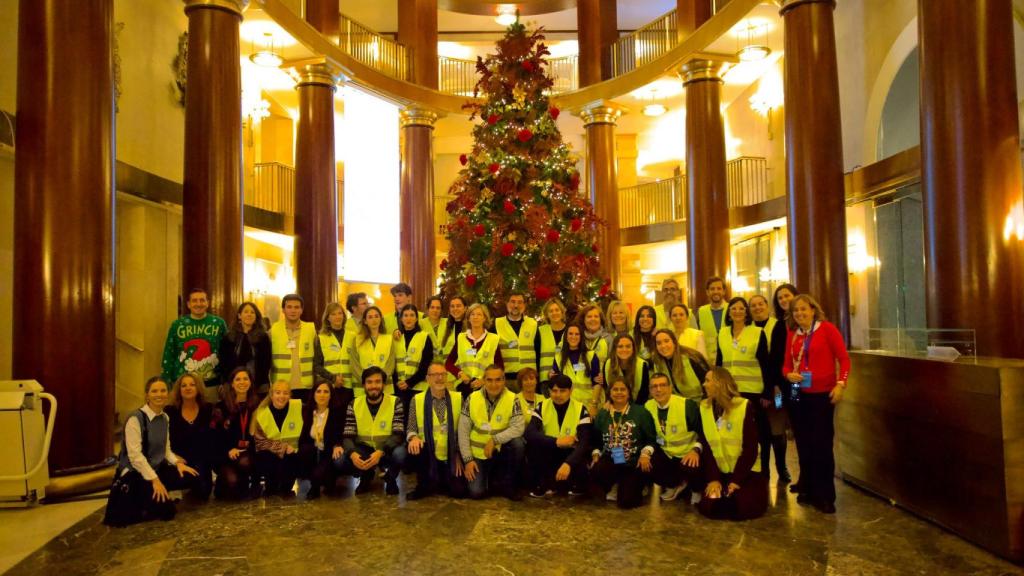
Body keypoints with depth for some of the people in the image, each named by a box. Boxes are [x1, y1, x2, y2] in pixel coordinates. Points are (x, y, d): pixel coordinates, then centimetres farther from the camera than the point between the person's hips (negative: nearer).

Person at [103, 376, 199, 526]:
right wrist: (154, 480, -26)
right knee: (166, 510, -19)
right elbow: (135, 455, -22)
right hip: (135, 473, -7)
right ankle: (129, 500, 7)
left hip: (156, 468, 7)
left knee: (188, 477, -16)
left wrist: (178, 463, -11)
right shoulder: (136, 418, -17)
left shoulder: (165, 418, 7)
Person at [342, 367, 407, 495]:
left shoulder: (395, 403, -10)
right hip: (364, 449, 2)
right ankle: (366, 476, 9)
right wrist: (352, 453, -31)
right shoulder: (354, 405, -3)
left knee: (400, 453, -35)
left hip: (387, 450, -2)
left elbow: (398, 435, -18)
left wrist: (380, 452, -36)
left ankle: (390, 479, 3)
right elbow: (347, 436, -8)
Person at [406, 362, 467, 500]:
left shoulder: (458, 399, 2)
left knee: (458, 491, -15)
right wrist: (414, 437, -21)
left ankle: (439, 483, 22)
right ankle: (424, 485, -4)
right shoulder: (417, 399, 0)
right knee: (414, 449, -33)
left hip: (451, 457, 1)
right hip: (428, 456, -1)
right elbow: (411, 428, 1)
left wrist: (458, 454, 1)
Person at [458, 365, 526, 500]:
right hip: (478, 454, 0)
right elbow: (463, 431, -6)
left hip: (501, 450, 0)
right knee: (476, 492, -15)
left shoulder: (512, 399, -12)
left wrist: (494, 440, -27)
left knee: (518, 443, -30)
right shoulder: (472, 399, -9)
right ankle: (493, 481, 22)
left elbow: (519, 427, -21)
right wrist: (468, 459, -10)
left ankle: (507, 484, -6)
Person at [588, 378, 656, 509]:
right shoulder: (602, 414, 13)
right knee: (594, 473, -33)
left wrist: (645, 454, -13)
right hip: (610, 461, 2)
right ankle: (615, 484, 4)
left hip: (634, 463, -2)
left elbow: (651, 439, 3)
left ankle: (638, 485, 21)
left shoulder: (641, 412, 4)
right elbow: (595, 440, 18)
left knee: (626, 501, -16)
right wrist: (595, 454, 1)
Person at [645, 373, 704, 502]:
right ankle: (675, 484, 12)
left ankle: (698, 490, 6)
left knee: (691, 469, -36)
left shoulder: (688, 405, -19)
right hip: (666, 454, 5)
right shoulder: (647, 407, -5)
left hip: (688, 455, -5)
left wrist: (696, 449, -29)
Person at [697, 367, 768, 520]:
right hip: (719, 472, 3)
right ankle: (723, 490, 13)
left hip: (746, 472, -2)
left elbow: (750, 448, -11)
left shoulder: (744, 406, -10)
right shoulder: (704, 407, 1)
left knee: (744, 507, -25)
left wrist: (737, 479, -17)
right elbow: (705, 446, -3)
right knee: (708, 507, -18)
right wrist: (713, 478, -14)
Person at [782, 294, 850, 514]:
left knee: (822, 444, 1)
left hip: (822, 394, -4)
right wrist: (789, 375, -12)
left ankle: (825, 496, 13)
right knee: (803, 444, 12)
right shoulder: (792, 334, 7)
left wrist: (840, 384, -17)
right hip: (798, 395, 4)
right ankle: (808, 490, 25)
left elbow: (843, 358, -7)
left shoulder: (827, 328, -5)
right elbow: (787, 363, 9)